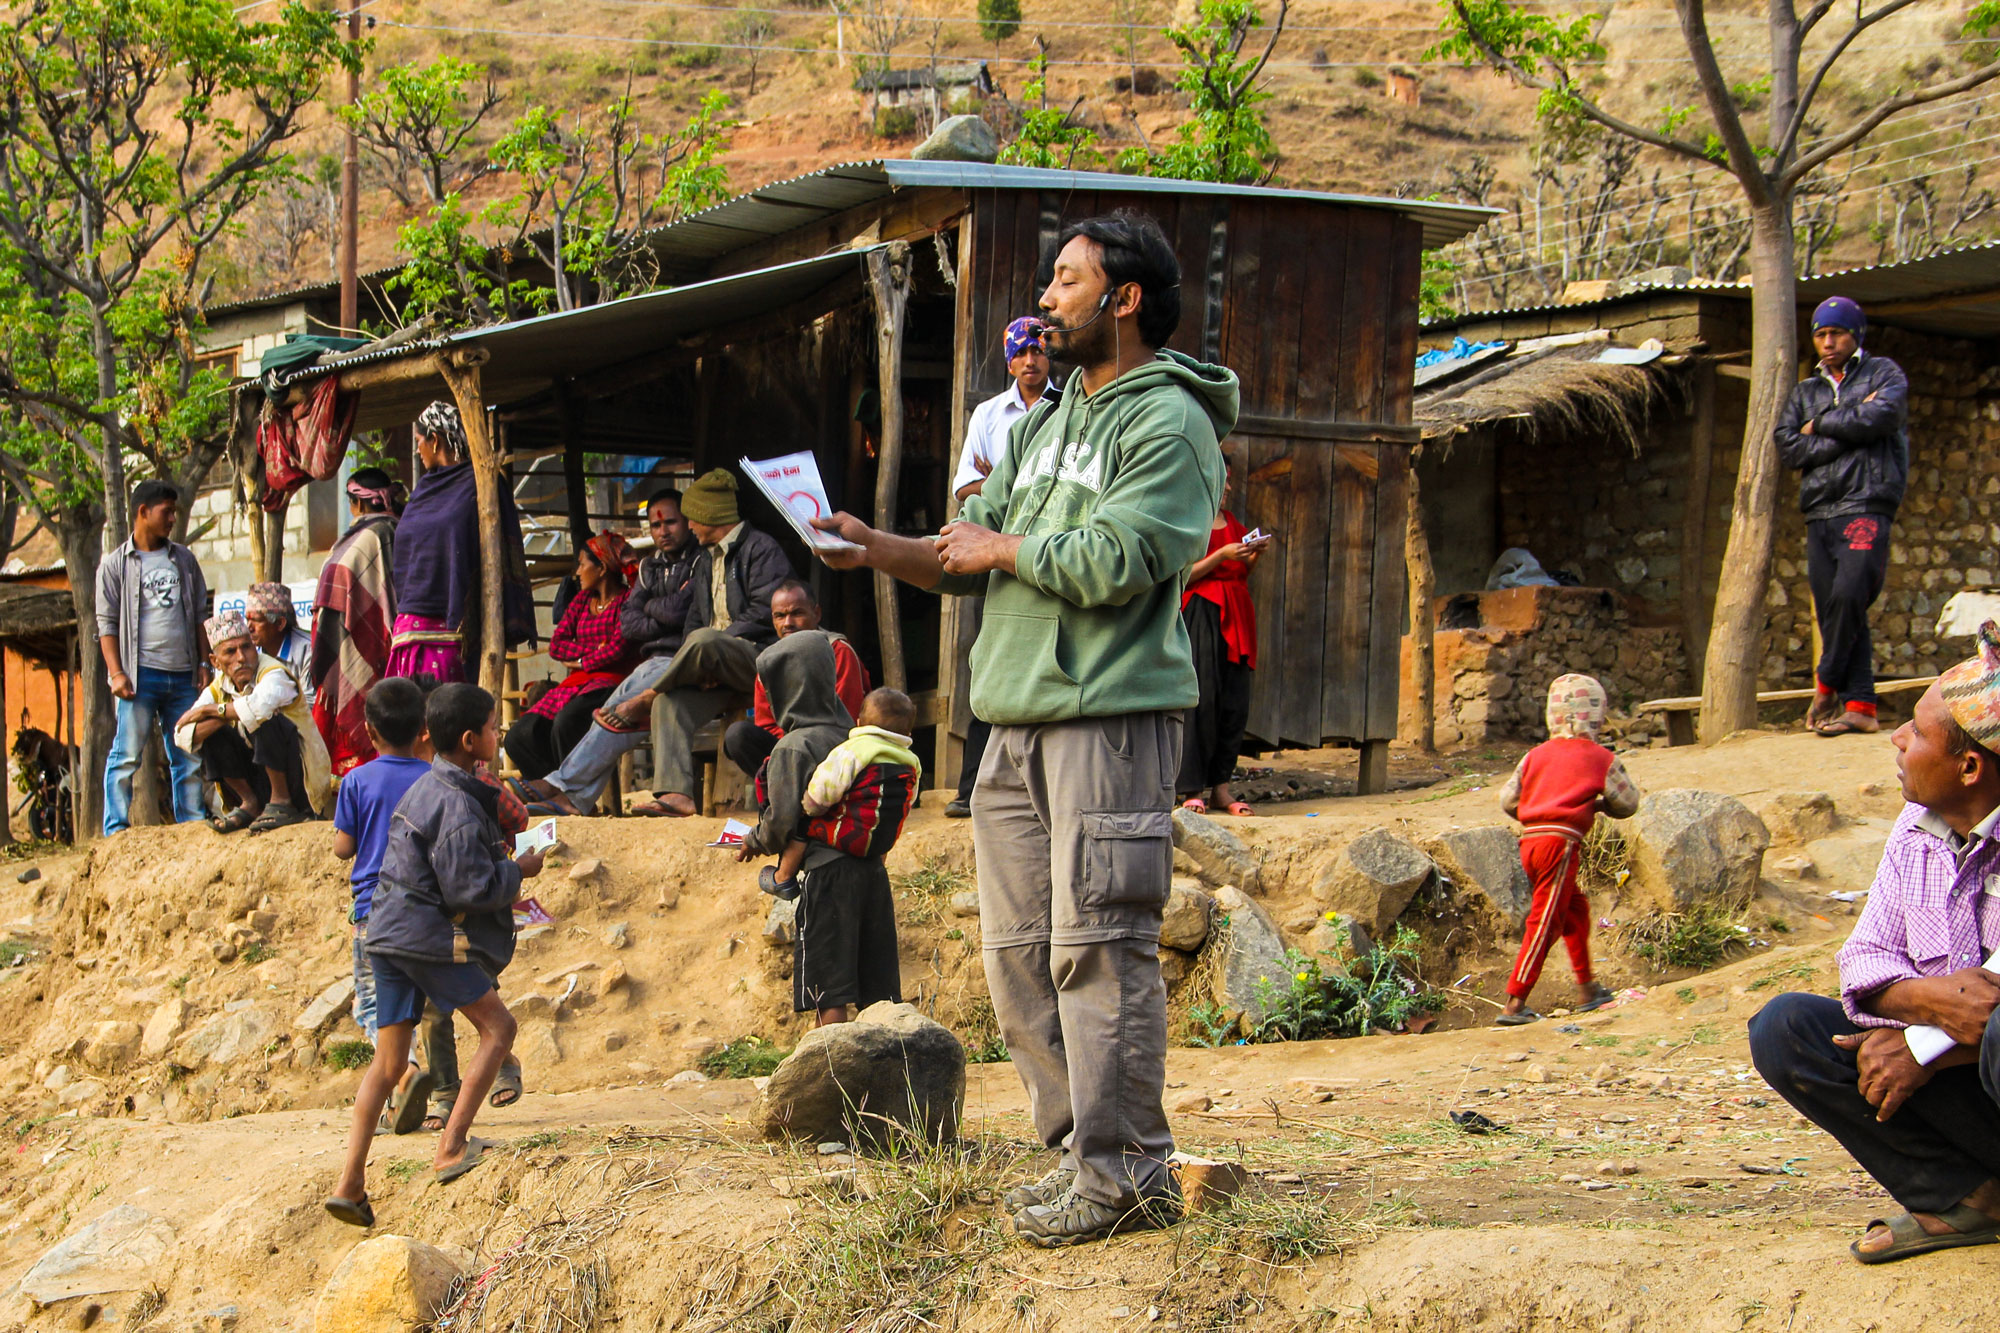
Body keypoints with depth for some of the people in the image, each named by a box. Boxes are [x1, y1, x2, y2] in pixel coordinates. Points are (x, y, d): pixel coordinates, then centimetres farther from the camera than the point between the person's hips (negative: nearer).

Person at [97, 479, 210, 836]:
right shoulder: (116, 565, 3)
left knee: (189, 755, 6)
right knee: (127, 754, -6)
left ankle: (192, 821, 12)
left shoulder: (184, 559, 14)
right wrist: (117, 673, -10)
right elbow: (107, 624, 0)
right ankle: (116, 829, -3)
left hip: (183, 675, 4)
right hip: (141, 674, -4)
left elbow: (199, 616, 16)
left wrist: (204, 664, 7)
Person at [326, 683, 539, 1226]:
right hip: (431, 937, -9)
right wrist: (518, 870, -3)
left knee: (389, 1062, 9)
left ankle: (349, 1184, 3)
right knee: (498, 1026, 5)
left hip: (388, 934, 9)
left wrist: (491, 853, 16)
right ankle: (451, 1148, -1)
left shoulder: (427, 788, 14)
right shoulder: (457, 805, -16)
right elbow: (469, 889, -19)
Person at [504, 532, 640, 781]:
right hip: (576, 682, 8)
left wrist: (582, 661, 1)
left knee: (567, 721, -37)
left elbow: (619, 648, -14)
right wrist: (595, 650, -4)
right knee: (519, 736, -13)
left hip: (610, 680, -8)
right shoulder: (581, 600, 21)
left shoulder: (627, 600, -2)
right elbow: (556, 645, 11)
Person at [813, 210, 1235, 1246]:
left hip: (1111, 718, -9)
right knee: (1019, 948, 10)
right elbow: (971, 555, 19)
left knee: (1098, 947, -8)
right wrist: (880, 550, 2)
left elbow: (1115, 564, -19)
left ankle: (1127, 1173, -2)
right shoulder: (1046, 425, 21)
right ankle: (1081, 1149, 19)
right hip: (1018, 722, 9)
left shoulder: (1169, 423, -7)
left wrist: (1003, 547, -5)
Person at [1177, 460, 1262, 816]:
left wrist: (1252, 559, 4)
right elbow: (1182, 574, -10)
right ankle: (1191, 790, -7)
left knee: (1234, 703, 1)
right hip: (1200, 615, -7)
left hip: (1235, 618, 7)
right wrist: (1222, 555, -16)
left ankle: (1221, 786, 4)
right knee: (1200, 700, -10)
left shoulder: (1232, 523, 18)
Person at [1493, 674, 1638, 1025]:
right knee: (1544, 924, -6)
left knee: (1575, 909, 23)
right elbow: (1628, 804, 10)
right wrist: (1596, 805, 29)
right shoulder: (1600, 759, 2)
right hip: (1561, 842, -7)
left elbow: (1508, 799, 13)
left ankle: (1587, 990, 32)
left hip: (1530, 839, 7)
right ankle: (1514, 1004, -10)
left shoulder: (1536, 755, 13)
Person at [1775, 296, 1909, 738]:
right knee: (1833, 611, -1)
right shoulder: (1805, 391, 22)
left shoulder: (1882, 373, 11)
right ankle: (1859, 705, -1)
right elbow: (1788, 447, 6)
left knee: (1848, 594, -22)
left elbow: (1883, 415, -11)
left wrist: (1822, 425, 2)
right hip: (1819, 513, 5)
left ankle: (1826, 686, -11)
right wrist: (1849, 430, -4)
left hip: (1866, 507, -5)